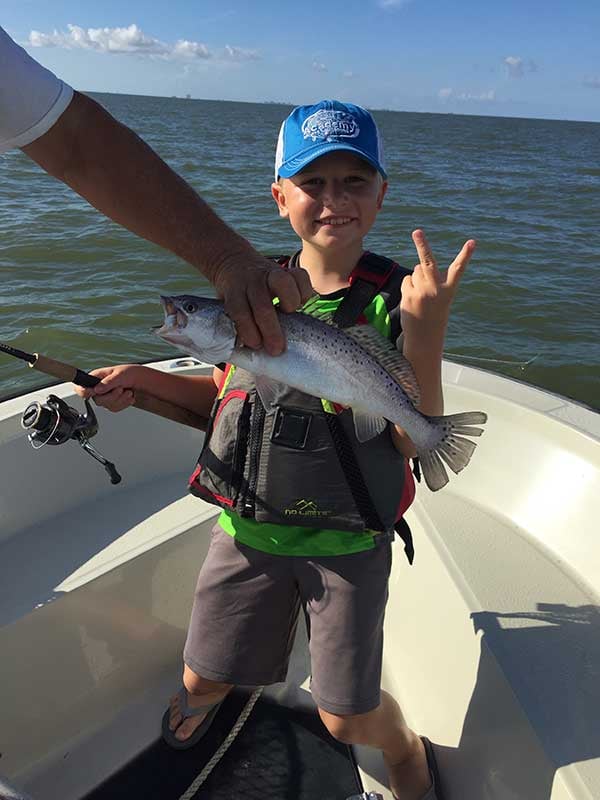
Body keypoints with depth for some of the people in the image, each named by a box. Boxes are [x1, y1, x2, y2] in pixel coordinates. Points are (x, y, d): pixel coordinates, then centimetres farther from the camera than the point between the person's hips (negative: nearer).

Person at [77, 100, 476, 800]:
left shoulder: (394, 299, -13)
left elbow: (418, 439, -19)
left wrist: (425, 332, -32)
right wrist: (144, 380, -4)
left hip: (347, 541, -3)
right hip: (247, 528, 3)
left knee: (348, 718, 11)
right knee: (203, 679, 20)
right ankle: (207, 692, 60)